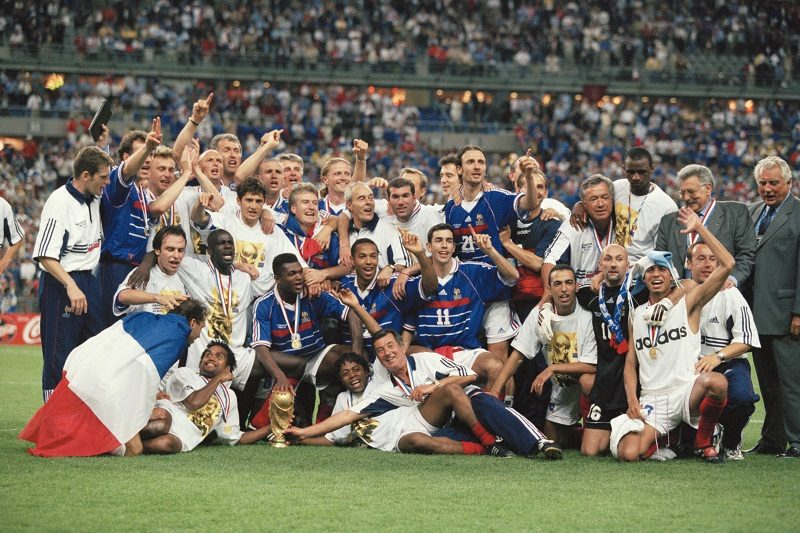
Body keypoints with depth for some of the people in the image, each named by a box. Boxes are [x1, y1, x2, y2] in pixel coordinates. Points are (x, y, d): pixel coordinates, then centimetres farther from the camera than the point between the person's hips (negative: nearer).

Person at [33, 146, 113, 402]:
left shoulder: (95, 199, 8)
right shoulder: (60, 202, -16)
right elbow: (45, 255, -21)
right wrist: (72, 287, -30)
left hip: (89, 280, 8)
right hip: (61, 284, -8)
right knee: (59, 357, -3)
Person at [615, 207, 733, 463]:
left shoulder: (687, 303, 3)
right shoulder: (637, 315, 15)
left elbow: (727, 264, -8)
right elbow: (630, 363, 17)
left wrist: (699, 228, -6)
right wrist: (632, 400, 0)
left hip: (685, 391, -2)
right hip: (651, 401, 2)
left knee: (716, 382, -38)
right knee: (628, 453, -23)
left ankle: (703, 442, -10)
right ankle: (658, 438, 15)